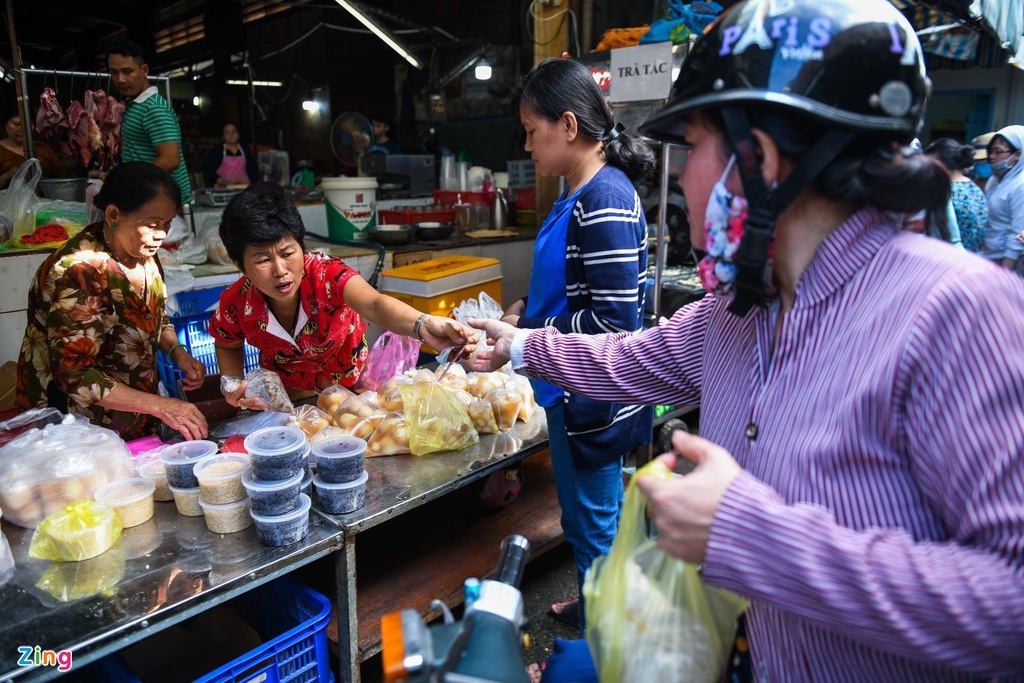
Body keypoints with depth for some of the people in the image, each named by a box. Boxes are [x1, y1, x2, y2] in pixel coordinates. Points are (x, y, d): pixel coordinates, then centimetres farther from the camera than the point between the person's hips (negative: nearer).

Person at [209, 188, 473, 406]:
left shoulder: (326, 272, -34)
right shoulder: (235, 304, -26)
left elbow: (374, 305, -55)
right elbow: (228, 346, -1)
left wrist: (423, 325, -75)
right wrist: (233, 387, -22)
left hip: (349, 384, -3)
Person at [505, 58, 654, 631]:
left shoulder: (605, 203, -22)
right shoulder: (580, 195, 9)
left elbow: (613, 321, -26)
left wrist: (525, 337, -18)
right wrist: (527, 311, 6)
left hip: (592, 397, -10)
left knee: (594, 525, 9)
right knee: (596, 518, 26)